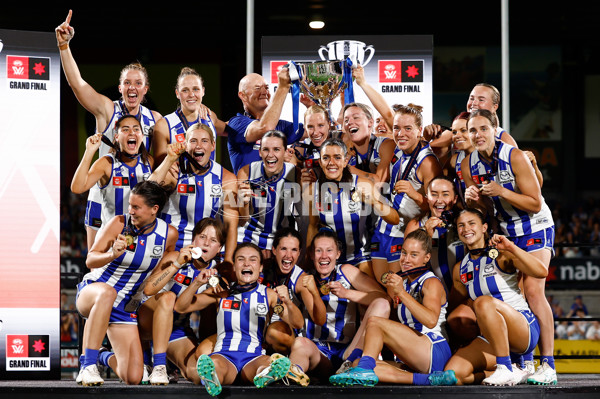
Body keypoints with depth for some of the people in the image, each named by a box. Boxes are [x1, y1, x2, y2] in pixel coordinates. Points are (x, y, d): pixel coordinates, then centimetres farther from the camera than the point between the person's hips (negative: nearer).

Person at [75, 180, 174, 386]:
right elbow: (90, 260, -17)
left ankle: (108, 358, 30)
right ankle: (88, 366, -39)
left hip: (125, 309, 3)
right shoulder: (119, 224, -12)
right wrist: (113, 255, -33)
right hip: (91, 291, -3)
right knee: (107, 292, -44)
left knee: (133, 378, -8)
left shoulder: (169, 234, -4)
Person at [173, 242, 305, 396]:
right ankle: (211, 379, -68)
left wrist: (288, 303, -18)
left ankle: (265, 376, -67)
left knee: (267, 362, -36)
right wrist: (197, 284, -7)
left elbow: (297, 324, 4)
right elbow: (180, 307, 11)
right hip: (224, 354, -1)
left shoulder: (269, 295, 13)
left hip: (254, 356, 1)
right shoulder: (221, 293, 13)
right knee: (213, 362, -38)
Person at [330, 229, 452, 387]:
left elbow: (431, 320, -21)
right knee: (356, 364, -14)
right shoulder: (403, 282, 23)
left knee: (374, 322, -20)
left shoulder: (432, 283, -1)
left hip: (436, 353, -8)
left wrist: (401, 293, -24)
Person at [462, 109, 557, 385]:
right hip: (504, 231, 6)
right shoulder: (468, 165, -3)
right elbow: (487, 209, 8)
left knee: (533, 290, -19)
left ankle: (548, 365, -17)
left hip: (535, 229, -6)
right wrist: (472, 199, -14)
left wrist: (502, 192, -30)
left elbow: (535, 204, -19)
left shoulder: (515, 157, -20)